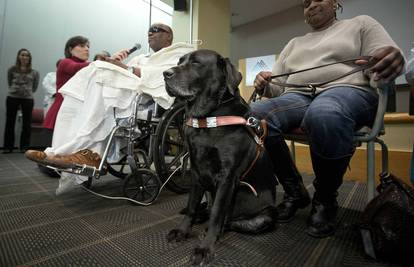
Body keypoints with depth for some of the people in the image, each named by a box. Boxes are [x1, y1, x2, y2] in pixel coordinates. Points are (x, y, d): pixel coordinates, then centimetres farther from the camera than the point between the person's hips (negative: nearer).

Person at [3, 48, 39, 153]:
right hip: (12, 98, 1)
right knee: (10, 122, 3)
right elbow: (10, 83, 15)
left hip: (28, 99, 0)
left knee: (26, 123, 2)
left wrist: (27, 91, 10)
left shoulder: (34, 72, 5)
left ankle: (24, 146, 11)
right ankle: (8, 147, 11)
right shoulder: (12, 70, 6)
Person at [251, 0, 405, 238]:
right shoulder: (294, 43, 27)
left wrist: (393, 60, -21)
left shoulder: (361, 24, 18)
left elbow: (385, 64, 4)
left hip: (349, 91, -3)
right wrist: (264, 86, -4)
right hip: (297, 96, 4)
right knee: (255, 116, -29)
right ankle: (295, 191, -10)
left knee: (324, 115, -41)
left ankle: (326, 199, -13)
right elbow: (278, 86, 19)